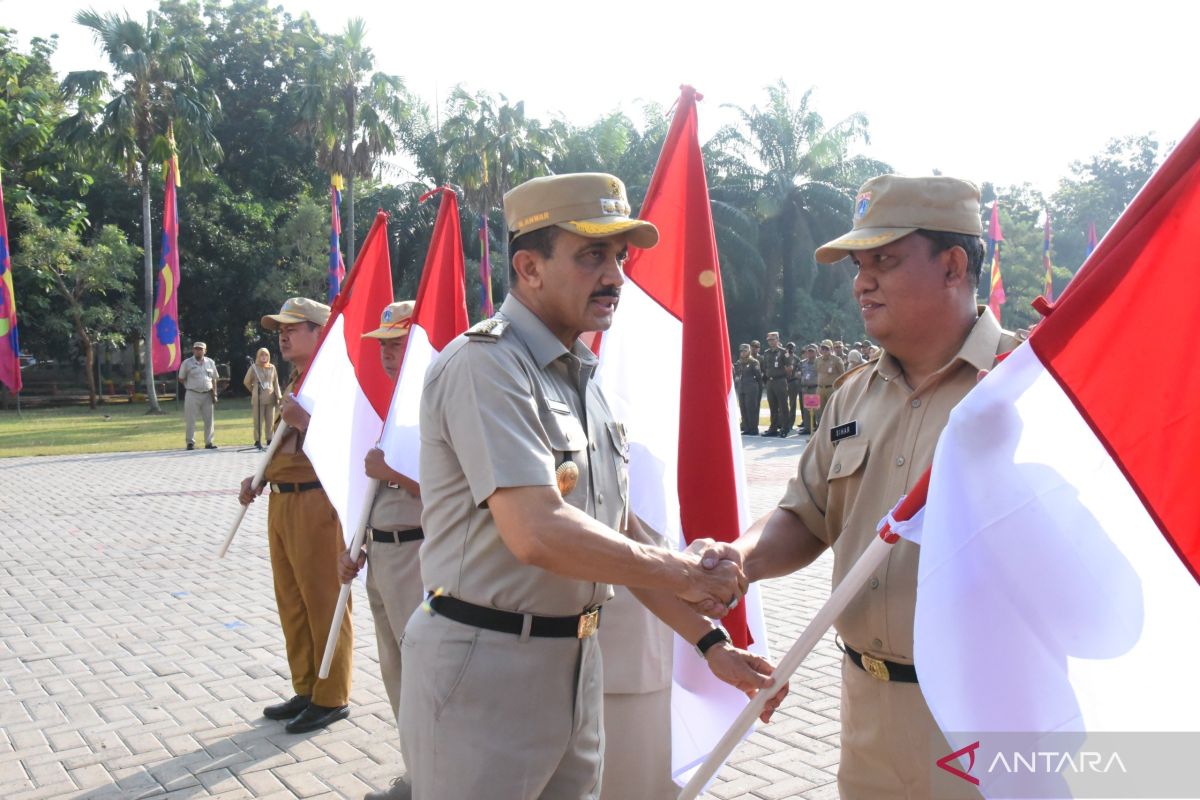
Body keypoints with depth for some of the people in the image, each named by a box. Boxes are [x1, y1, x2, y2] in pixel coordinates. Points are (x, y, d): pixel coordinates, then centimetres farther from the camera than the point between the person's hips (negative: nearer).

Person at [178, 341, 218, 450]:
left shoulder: (210, 362, 9)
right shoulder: (187, 363, -1)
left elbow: (213, 379, 13)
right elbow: (181, 379, 6)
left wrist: (214, 393, 6)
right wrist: (191, 386, 0)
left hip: (207, 395, 3)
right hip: (192, 395, -3)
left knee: (209, 420, 6)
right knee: (190, 420, -3)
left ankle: (209, 442, 13)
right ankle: (190, 442, 4)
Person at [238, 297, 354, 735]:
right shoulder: (295, 382, 17)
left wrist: (303, 419, -26)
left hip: (316, 502, -10)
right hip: (282, 500, 10)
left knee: (323, 603, -1)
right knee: (292, 602, 16)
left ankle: (332, 698, 11)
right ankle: (306, 689, 28)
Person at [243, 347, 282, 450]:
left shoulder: (272, 367, 8)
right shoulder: (254, 367, 1)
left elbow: (276, 383, 9)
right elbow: (246, 382, 10)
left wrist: (278, 395, 2)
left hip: (270, 398, 3)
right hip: (258, 398, -3)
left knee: (270, 420, 6)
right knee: (258, 421, -2)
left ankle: (269, 440, 14)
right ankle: (257, 441, 4)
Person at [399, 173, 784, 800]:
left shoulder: (583, 380, 12)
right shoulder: (484, 365, -17)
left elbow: (621, 536, 14)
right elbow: (537, 533, -29)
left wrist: (710, 642, 9)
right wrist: (683, 571, -16)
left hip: (575, 668, 8)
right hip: (483, 676, -8)